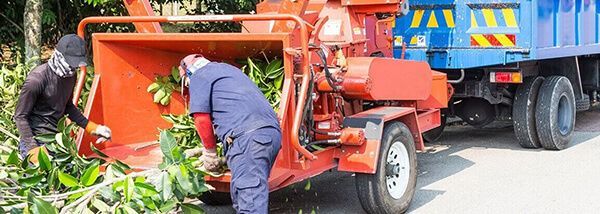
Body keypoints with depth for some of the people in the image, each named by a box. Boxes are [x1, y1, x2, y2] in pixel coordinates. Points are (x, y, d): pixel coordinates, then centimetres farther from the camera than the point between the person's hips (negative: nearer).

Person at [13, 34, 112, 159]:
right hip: (38, 140, -6)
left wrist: (91, 127, 14)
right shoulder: (37, 79, -18)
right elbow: (20, 116, -13)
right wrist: (32, 148, -20)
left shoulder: (71, 75, 3)